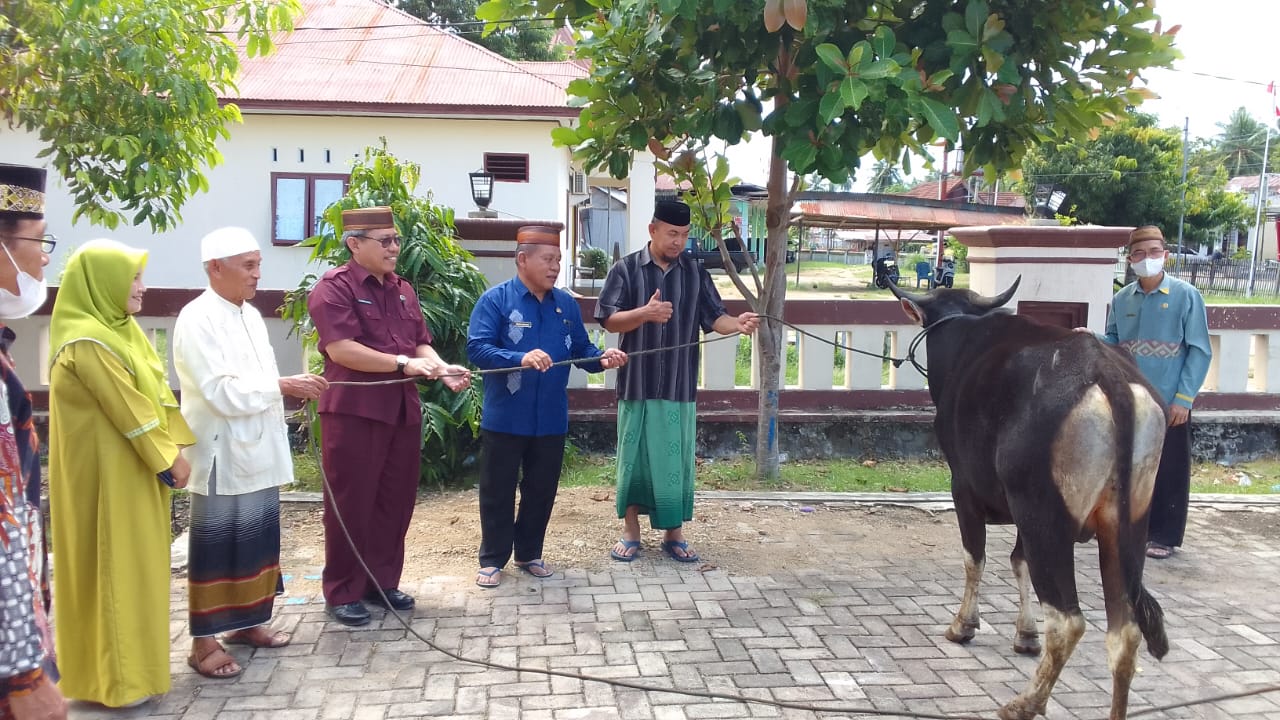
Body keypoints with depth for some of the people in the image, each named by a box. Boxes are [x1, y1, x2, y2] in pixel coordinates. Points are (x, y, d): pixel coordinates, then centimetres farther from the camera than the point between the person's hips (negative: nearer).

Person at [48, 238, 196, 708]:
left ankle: (130, 662, 27)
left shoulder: (121, 330, 10)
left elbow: (156, 390, 10)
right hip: (107, 470, -9)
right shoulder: (87, 343, -20)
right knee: (113, 562, -1)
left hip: (134, 466, 9)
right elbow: (128, 407, -19)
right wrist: (168, 458, -13)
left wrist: (176, 445, 3)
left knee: (133, 559, 15)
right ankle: (116, 677, 10)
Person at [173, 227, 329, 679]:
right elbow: (222, 392, -21)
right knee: (217, 547, 0)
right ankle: (204, 642, 10)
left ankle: (246, 621, 28)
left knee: (258, 540, 14)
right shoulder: (197, 319, -15)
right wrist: (284, 386, -18)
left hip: (258, 450, 8)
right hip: (222, 455, -8)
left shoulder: (250, 314, 12)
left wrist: (293, 389, -1)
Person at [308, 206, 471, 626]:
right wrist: (403, 363, -21)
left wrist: (442, 369, -8)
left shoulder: (403, 291, 16)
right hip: (354, 411, -7)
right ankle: (342, 592, 13)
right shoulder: (334, 288, -9)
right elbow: (341, 349, -19)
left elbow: (420, 343, 13)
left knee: (395, 501, 12)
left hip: (403, 411, 7)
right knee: (351, 504, 1)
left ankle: (382, 582, 25)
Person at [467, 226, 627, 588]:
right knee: (498, 491, 7)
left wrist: (602, 358, -14)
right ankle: (492, 559, 20)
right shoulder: (496, 300, -9)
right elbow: (477, 348, -19)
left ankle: (529, 554, 30)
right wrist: (521, 359, -34)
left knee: (542, 490, 14)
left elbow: (581, 350, 9)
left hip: (551, 419, 4)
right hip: (504, 419, -4)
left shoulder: (566, 304, 6)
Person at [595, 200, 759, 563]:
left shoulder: (695, 272, 6)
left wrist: (737, 324, -21)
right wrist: (644, 313, -25)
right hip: (637, 382, -2)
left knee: (676, 458, 7)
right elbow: (609, 320, -7)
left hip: (679, 385, 2)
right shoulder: (626, 269, -2)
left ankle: (674, 533, 19)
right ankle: (631, 531, 19)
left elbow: (713, 318, 1)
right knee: (634, 455, 6)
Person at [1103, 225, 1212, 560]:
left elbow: (1199, 351, -7)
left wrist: (1184, 398, -12)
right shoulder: (1122, 298, 5)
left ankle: (1164, 536, 15)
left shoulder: (1186, 295, -6)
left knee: (1168, 471, 4)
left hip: (1168, 402, -4)